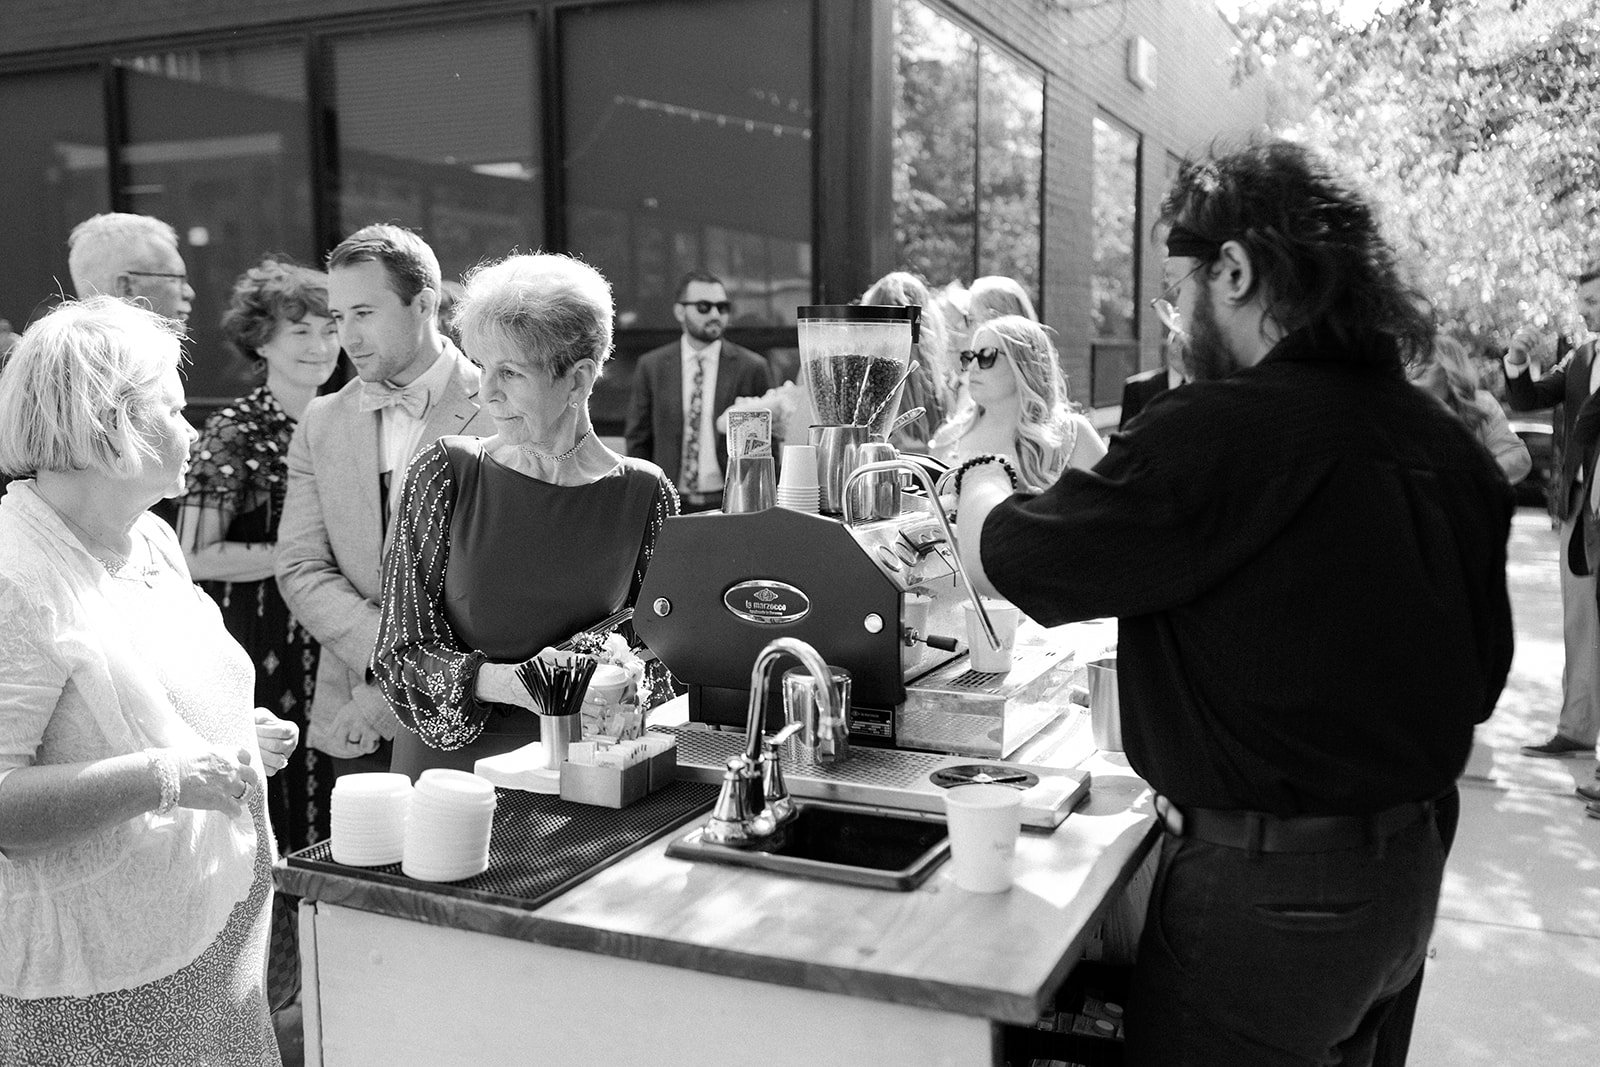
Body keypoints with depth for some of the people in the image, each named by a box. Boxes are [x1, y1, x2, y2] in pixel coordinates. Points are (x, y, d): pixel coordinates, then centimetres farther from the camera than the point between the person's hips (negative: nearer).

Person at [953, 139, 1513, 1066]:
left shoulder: (1218, 435, -23)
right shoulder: (1453, 446, 1)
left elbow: (997, 558, -14)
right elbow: (1482, 683, 11)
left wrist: (984, 463, 7)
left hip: (1266, 886, -8)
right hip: (1408, 870, 8)